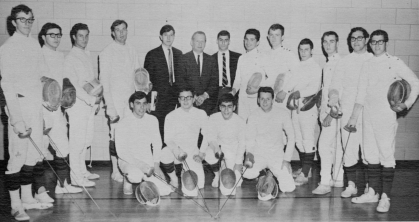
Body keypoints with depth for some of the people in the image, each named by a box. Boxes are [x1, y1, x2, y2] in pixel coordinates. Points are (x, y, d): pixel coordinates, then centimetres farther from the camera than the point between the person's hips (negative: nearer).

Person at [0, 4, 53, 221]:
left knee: (34, 153, 10)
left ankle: (27, 198, 22)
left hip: (37, 104, 6)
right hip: (18, 104, -6)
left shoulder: (34, 44, 11)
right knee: (18, 154, -5)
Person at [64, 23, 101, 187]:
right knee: (77, 142, -4)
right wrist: (91, 99, -17)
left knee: (85, 141, 13)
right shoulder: (70, 58, -8)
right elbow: (72, 85, -14)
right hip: (78, 104, -7)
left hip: (90, 103, 7)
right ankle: (76, 177, 2)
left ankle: (82, 171, 24)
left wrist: (96, 99, 9)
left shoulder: (87, 55, 15)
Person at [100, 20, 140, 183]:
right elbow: (104, 80, -3)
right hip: (115, 99, -4)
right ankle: (115, 171, 5)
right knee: (116, 135, -5)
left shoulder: (132, 50, 12)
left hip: (132, 98, 4)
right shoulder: (107, 53, 0)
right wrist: (110, 106, -10)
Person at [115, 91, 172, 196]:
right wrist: (140, 165, -26)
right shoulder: (123, 124, -11)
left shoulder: (152, 120, 3)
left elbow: (157, 144, 8)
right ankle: (128, 180, -2)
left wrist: (156, 165, -5)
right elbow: (121, 152, -15)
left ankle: (144, 178, 16)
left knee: (165, 190, -13)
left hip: (148, 161, 5)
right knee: (136, 176, -40)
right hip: (128, 161, -4)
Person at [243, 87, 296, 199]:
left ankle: (274, 175, 16)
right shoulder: (253, 117, -3)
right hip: (258, 155, 0)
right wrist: (249, 153, -21)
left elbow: (291, 137, 1)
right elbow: (250, 139, 0)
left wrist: (287, 159, -6)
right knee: (247, 173, -30)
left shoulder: (283, 114, -5)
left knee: (289, 188, -17)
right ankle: (263, 175, 7)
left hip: (277, 156, 0)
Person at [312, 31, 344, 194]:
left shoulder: (340, 62, -11)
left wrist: (331, 113, -20)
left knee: (324, 145, -12)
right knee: (334, 145, 13)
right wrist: (323, 111, 14)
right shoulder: (327, 63, 16)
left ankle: (325, 182, -8)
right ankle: (338, 179, 21)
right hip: (326, 110, 9)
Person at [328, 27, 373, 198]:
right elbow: (336, 83, 8)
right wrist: (334, 95, -13)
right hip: (347, 111, 2)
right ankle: (351, 185, 12)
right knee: (348, 148, 1)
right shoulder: (344, 62, 14)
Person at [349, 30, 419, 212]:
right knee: (370, 155, 10)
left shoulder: (395, 62, -1)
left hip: (386, 115, -5)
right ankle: (373, 192, 20)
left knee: (386, 156, -6)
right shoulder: (367, 65, 13)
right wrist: (354, 116, 11)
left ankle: (385, 197, 0)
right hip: (368, 114, 5)